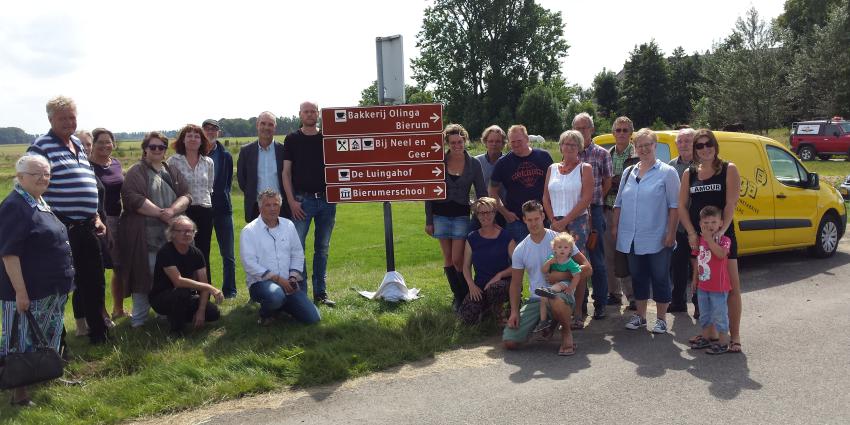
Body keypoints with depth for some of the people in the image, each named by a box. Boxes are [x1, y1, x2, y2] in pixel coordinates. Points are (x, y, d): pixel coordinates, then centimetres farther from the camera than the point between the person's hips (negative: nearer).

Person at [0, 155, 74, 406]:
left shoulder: (40, 203, 12)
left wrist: (63, 279, 22)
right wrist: (20, 291, -24)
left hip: (50, 289, 9)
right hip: (29, 291, -9)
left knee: (46, 340, 20)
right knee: (24, 342, 1)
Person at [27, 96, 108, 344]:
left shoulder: (78, 144, 16)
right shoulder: (41, 147, -9)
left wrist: (96, 217, 18)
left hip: (86, 226, 8)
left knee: (94, 281, 16)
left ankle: (97, 331, 31)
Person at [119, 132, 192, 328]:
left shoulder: (173, 172, 17)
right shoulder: (136, 172, 1)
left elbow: (186, 196, 7)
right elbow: (133, 198, -12)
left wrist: (172, 210, -12)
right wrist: (160, 213, -15)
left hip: (170, 234, 4)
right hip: (145, 236, -4)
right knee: (143, 275, -1)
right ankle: (138, 319, 10)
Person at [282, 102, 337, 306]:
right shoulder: (292, 139, 3)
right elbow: (286, 172, 1)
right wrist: (291, 201, -7)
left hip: (326, 199, 2)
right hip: (302, 199, -2)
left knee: (322, 248, 8)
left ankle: (320, 292, 16)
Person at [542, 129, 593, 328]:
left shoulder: (584, 168, 1)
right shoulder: (552, 169, 14)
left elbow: (586, 199, -8)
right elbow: (546, 198, 12)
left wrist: (565, 221, -11)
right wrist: (554, 220, -2)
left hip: (577, 222, -4)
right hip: (556, 224, 4)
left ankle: (578, 313, 0)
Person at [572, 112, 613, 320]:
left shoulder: (602, 154, 1)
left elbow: (607, 182, 4)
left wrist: (593, 200, 2)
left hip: (594, 210, -3)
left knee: (597, 259, 1)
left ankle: (600, 303, 11)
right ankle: (579, 302, 20)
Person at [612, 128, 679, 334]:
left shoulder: (667, 172, -3)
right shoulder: (628, 172, 12)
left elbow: (674, 205, -7)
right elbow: (619, 203, 16)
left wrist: (671, 233, -13)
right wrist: (615, 226, 9)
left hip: (657, 239, -5)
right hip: (633, 238, 5)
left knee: (660, 278, 4)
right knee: (638, 277, 13)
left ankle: (661, 319, 15)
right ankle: (640, 316, 25)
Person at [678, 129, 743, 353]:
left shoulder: (728, 170, -1)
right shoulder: (689, 173, 9)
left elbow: (731, 204, -9)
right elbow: (682, 206, 6)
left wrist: (721, 230, -21)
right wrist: (691, 233, -6)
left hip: (722, 235, -4)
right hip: (697, 237, 4)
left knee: (731, 286, -4)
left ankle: (734, 336, 2)